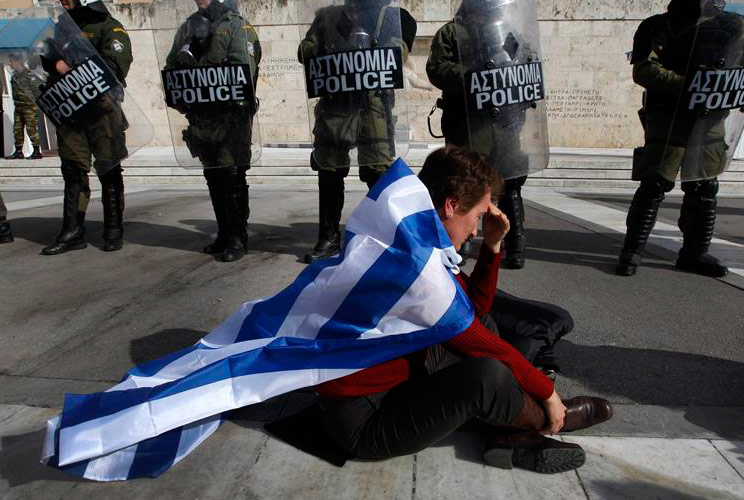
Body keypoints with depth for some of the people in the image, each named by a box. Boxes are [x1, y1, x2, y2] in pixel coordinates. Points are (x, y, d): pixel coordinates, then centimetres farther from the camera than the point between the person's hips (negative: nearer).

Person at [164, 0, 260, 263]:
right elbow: (170, 65, 19)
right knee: (213, 177, 10)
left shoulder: (236, 24, 0)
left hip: (230, 115, -6)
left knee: (232, 178, -6)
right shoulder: (188, 27, 17)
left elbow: (245, 70, -13)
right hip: (200, 116, 6)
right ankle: (224, 234, 21)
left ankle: (238, 239, 2)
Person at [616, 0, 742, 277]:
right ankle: (631, 252, -1)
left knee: (704, 187, 8)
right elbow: (643, 70, -13)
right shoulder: (658, 27, 0)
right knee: (654, 184, -9)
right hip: (669, 117, -5)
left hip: (711, 118, 6)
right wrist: (685, 83, -23)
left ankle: (694, 253, 18)